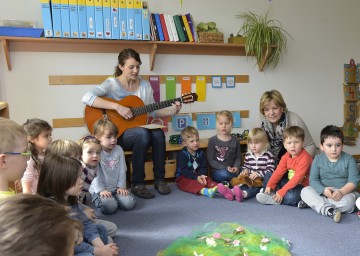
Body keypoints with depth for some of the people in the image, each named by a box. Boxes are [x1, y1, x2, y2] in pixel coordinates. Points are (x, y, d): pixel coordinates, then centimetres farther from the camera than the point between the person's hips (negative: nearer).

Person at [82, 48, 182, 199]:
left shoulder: (145, 85, 7)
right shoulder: (112, 83, -9)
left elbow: (153, 112, 11)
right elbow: (87, 98, -25)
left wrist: (171, 111, -7)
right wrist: (117, 107, -31)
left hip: (138, 130, 5)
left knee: (158, 133, -26)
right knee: (143, 133, -34)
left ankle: (159, 180, -12)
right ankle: (137, 184, -21)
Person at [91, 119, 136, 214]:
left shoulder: (119, 150, 0)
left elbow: (122, 170, 4)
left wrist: (121, 186, 0)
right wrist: (101, 190, -16)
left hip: (116, 188, 4)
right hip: (100, 189, -4)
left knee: (129, 204, -15)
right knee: (110, 207, -25)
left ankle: (113, 199, 15)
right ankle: (99, 200, 9)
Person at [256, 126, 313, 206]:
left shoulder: (305, 157, -23)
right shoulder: (286, 156, 1)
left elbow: (298, 178, -28)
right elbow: (279, 171, -3)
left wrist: (281, 192, -29)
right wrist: (269, 185, -16)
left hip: (302, 185, -8)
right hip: (290, 182, 8)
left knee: (291, 197, -38)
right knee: (268, 176, 3)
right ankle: (273, 193, -19)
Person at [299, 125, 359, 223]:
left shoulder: (348, 159, -4)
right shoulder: (318, 159, -1)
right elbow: (313, 179, -6)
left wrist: (342, 191, -27)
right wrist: (323, 190, -25)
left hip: (344, 192, -1)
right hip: (322, 192, 2)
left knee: (348, 202, -34)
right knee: (305, 191, -21)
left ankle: (314, 202, -23)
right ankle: (328, 209, -37)